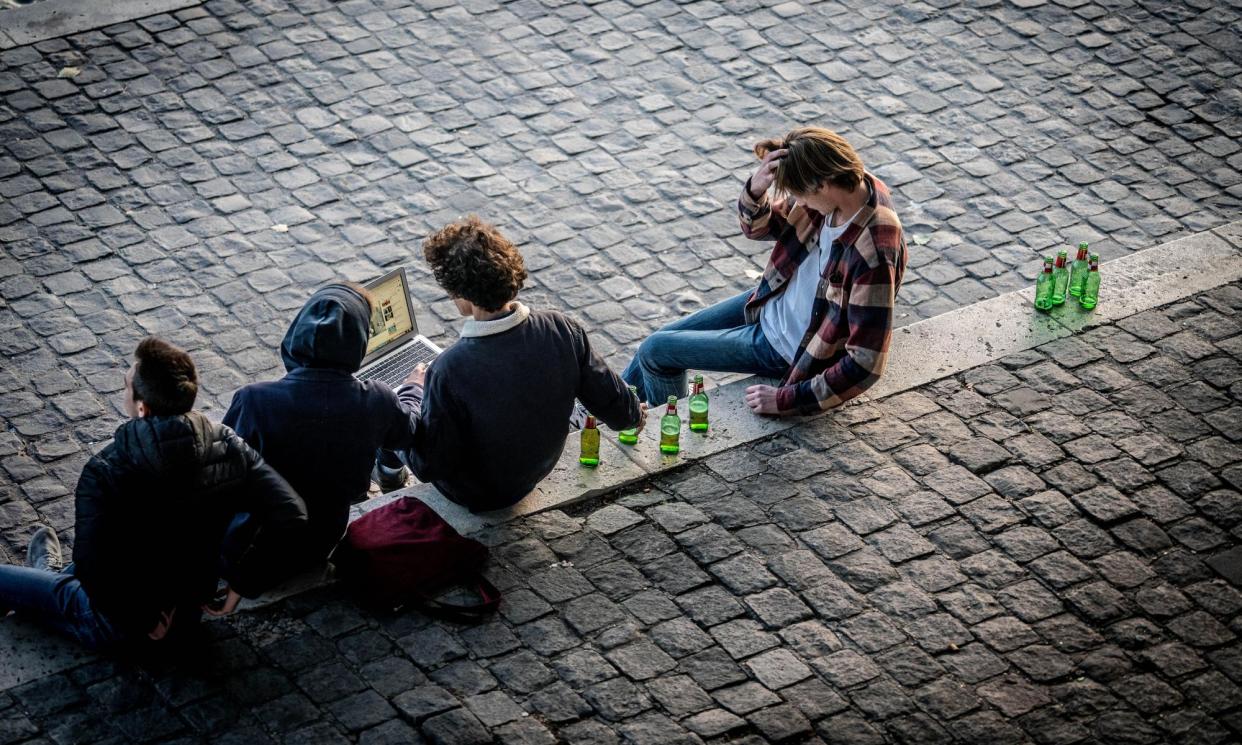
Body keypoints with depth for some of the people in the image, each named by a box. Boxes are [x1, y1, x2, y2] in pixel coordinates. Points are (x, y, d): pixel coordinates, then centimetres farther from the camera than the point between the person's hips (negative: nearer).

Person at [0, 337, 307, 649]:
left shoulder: (105, 474, -29)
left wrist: (140, 620, -20)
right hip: (189, 612, 5)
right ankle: (52, 575, 59)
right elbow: (290, 515, -22)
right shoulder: (227, 447, -17)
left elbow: (91, 566, -36)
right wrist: (241, 585, -12)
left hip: (117, 626, -5)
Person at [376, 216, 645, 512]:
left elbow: (428, 465, -26)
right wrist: (634, 415, 14)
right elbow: (616, 409, -11)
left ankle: (388, 462, 52)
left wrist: (412, 392, -9)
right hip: (536, 472, 5)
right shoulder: (562, 330, -24)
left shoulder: (450, 370, -38)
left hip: (477, 494, -5)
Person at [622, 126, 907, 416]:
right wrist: (755, 190, -24)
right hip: (773, 302, 8)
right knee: (662, 338, 18)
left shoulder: (874, 256, -39)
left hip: (786, 346, -8)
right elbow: (756, 227, 0)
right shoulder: (842, 183, -15)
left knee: (656, 350, 3)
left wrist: (785, 400, -29)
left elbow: (866, 364, -35)